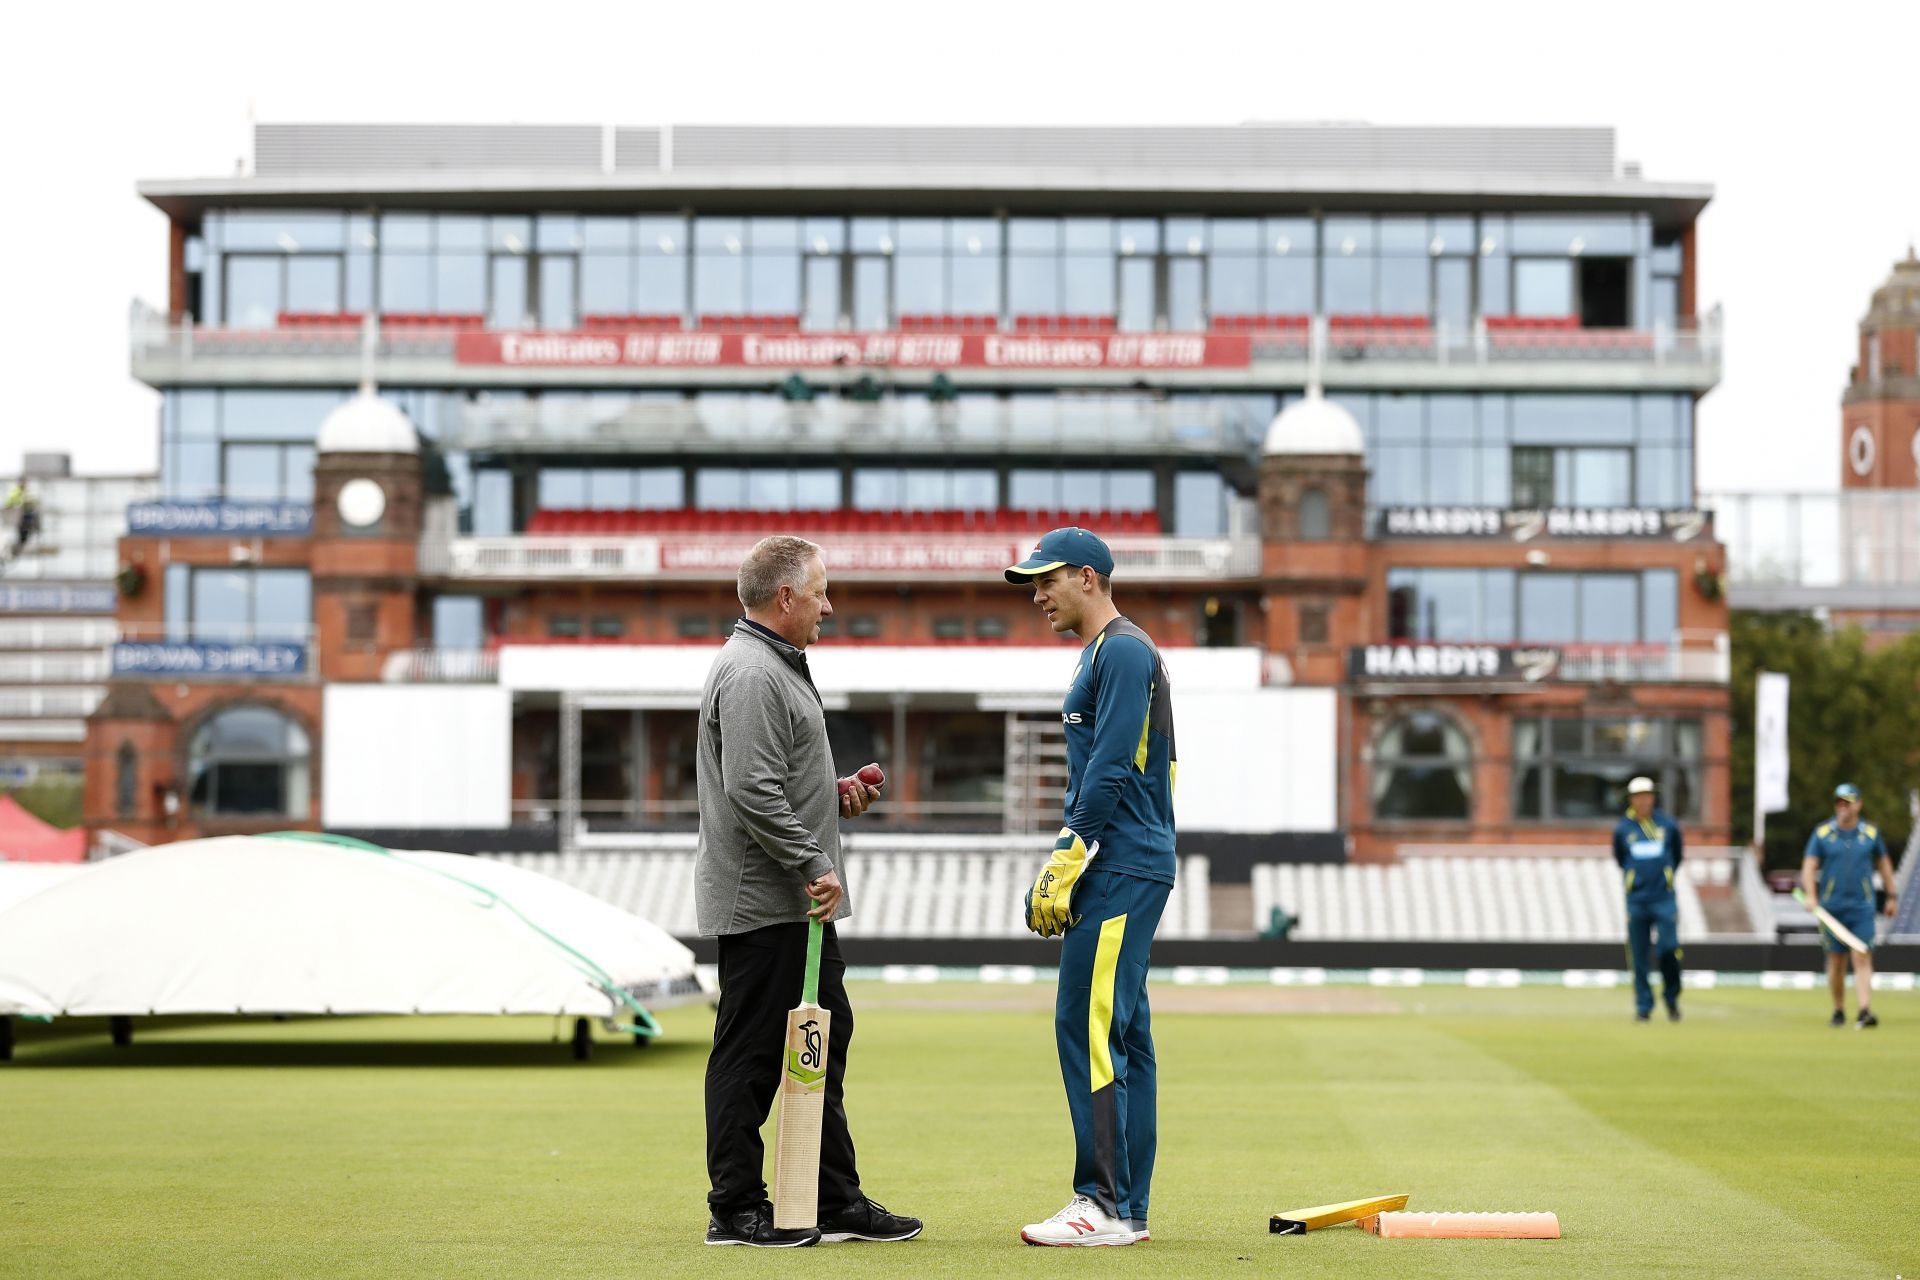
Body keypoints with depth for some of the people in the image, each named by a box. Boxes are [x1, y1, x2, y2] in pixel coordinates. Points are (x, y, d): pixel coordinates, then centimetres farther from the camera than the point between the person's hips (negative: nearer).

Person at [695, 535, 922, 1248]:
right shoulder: (751, 675, -16)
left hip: (799, 905, 11)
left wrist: (834, 798, 12)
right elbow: (752, 791, -24)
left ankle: (837, 1202, 20)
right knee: (750, 1056, -5)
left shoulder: (780, 668, 19)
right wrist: (812, 864, -21)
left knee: (825, 1042, 14)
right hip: (761, 902, -11)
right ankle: (736, 1210, 1)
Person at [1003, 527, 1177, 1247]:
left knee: (1090, 1026, -13)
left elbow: (1111, 770, -18)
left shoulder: (1123, 651, -9)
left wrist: (1066, 864, -18)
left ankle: (1105, 1205, -14)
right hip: (1117, 870, 11)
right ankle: (1127, 1208, 11)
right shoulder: (1100, 655, 22)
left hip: (1121, 869, -11)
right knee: (1121, 1033, 9)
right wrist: (1058, 870, 19)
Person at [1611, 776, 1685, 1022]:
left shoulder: (1668, 824, 3)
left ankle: (1672, 997, 9)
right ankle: (1643, 1005, 9)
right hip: (1635, 900, 1)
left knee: (1669, 949, -11)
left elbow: (1678, 853, 17)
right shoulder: (1622, 829, 3)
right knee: (1639, 956, 1)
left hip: (1664, 898, -1)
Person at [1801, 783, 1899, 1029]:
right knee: (1836, 961, 5)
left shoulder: (1871, 833, 5)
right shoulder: (1822, 833, 2)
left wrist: (1892, 896, 18)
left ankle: (1865, 1011, -20)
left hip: (1862, 907, 0)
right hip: (1831, 907, 1)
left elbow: (1884, 863, 17)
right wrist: (1811, 895, -16)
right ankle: (1839, 1011, 18)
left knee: (1863, 960, -11)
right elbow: (1809, 866, -2)